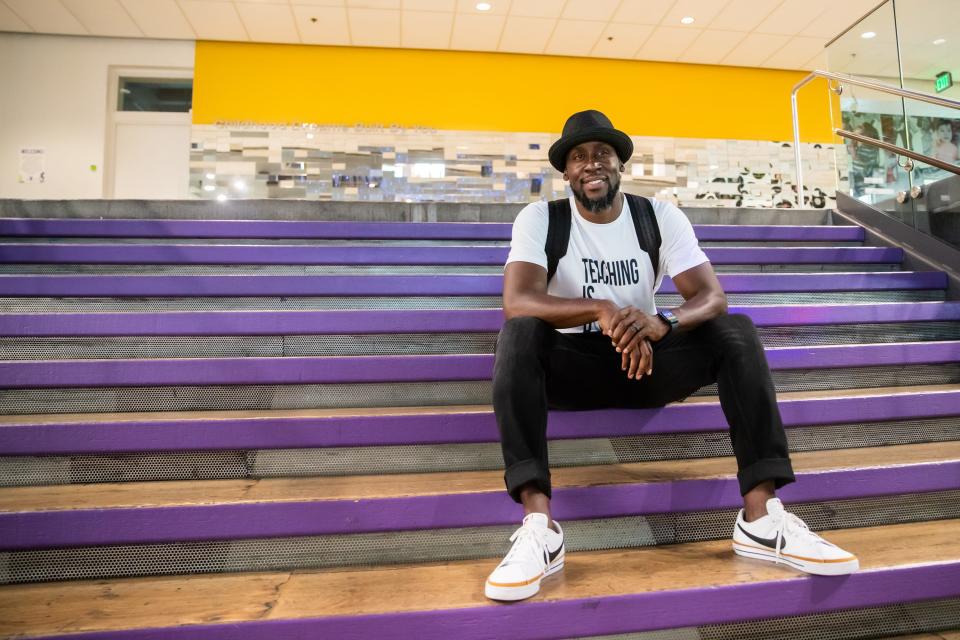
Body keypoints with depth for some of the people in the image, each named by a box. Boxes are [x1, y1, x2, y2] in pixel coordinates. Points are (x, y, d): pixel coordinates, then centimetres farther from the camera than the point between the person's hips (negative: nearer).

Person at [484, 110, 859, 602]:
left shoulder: (661, 216, 0)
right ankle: (538, 526, -39)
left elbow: (713, 297, -11)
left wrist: (661, 322, -34)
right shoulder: (539, 219, -6)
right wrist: (600, 309, -37)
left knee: (737, 332, -19)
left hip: (648, 363, 3)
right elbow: (516, 301, -23)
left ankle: (761, 517, -23)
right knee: (518, 333, -32)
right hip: (573, 366, -2)